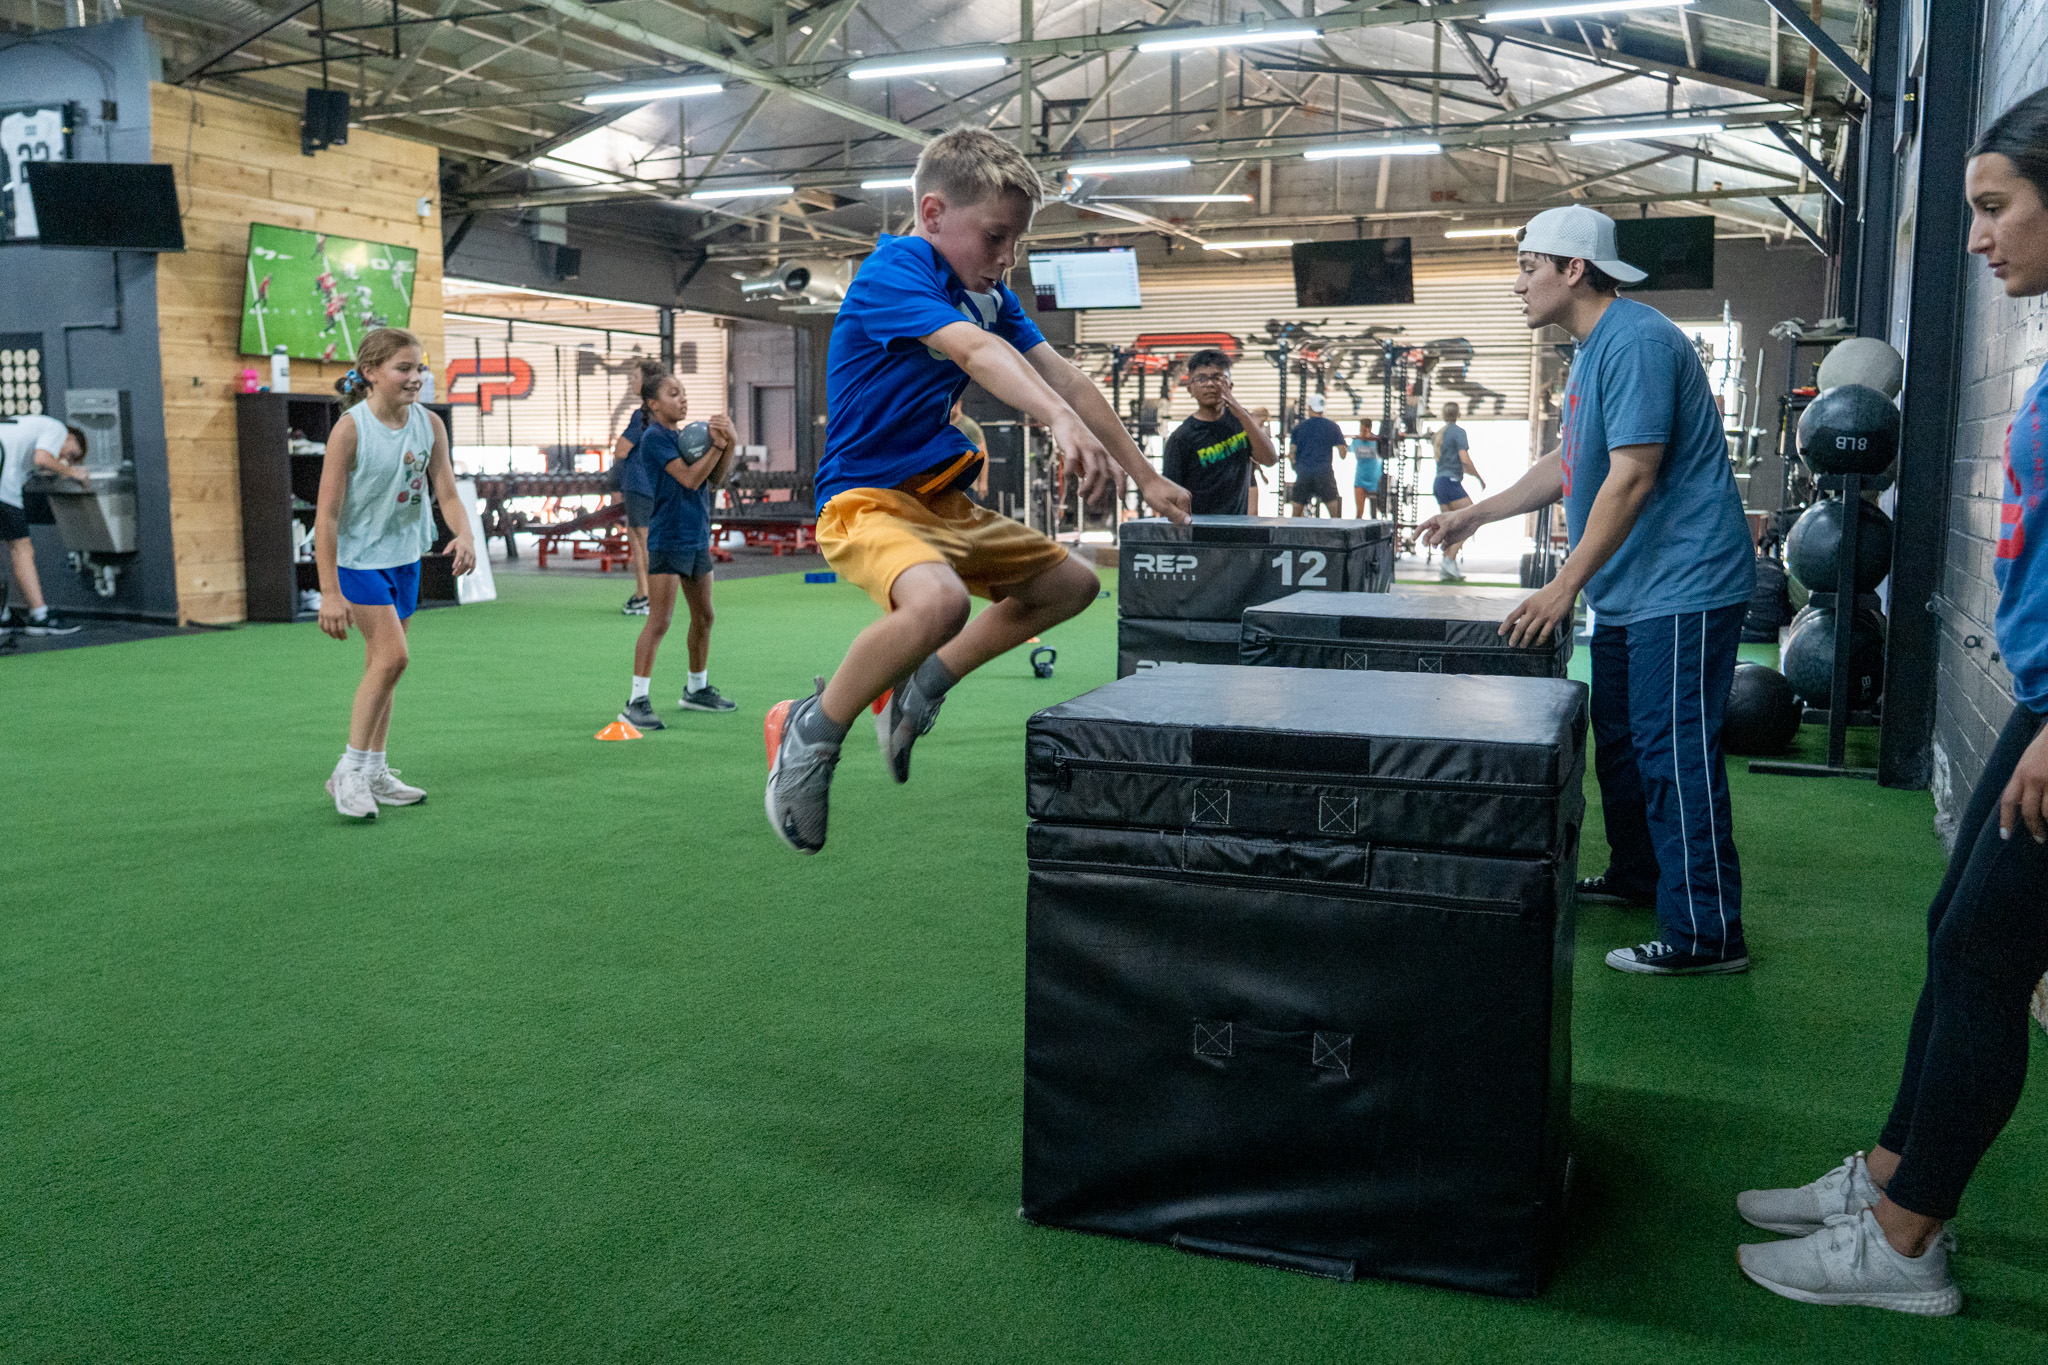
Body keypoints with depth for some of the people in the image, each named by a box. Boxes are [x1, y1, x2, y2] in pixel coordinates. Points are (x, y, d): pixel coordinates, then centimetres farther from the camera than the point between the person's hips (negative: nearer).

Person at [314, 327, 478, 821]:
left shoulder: (430, 424, -4)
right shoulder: (349, 429, -19)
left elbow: (446, 492, -4)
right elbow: (327, 514, -19)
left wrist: (465, 535, -26)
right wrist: (329, 591, -22)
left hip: (404, 553, 6)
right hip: (356, 555, -6)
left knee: (382, 665, 12)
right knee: (392, 656, -16)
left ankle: (374, 774, 22)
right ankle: (350, 769, -3)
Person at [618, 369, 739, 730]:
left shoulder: (686, 436, 13)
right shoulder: (654, 437, -10)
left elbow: (713, 480, 9)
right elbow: (690, 479, -18)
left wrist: (728, 443, -4)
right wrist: (717, 444, -18)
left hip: (696, 538, 8)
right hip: (666, 540, -8)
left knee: (703, 616, 15)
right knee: (659, 620, -13)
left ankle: (697, 689, 30)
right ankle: (636, 701, -11)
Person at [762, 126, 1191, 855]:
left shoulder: (988, 294, 10)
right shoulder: (893, 270, -17)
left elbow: (1066, 381, 7)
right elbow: (977, 351, -36)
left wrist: (1146, 478, 4)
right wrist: (1063, 423, -51)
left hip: (944, 505, 9)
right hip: (865, 499, -9)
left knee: (1071, 583, 13)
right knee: (938, 601, -38)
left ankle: (918, 687, 18)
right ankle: (810, 732, -14)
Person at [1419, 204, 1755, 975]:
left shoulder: (1637, 343, -18)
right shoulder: (1591, 351, 15)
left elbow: (1632, 477, -24)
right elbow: (1569, 466, 24)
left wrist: (1565, 586, -25)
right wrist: (1476, 515, 20)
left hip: (1681, 589, -11)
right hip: (1628, 591, 11)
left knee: (1674, 754, -10)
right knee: (1620, 740, 19)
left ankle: (1706, 934, -5)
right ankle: (1637, 876, 34)